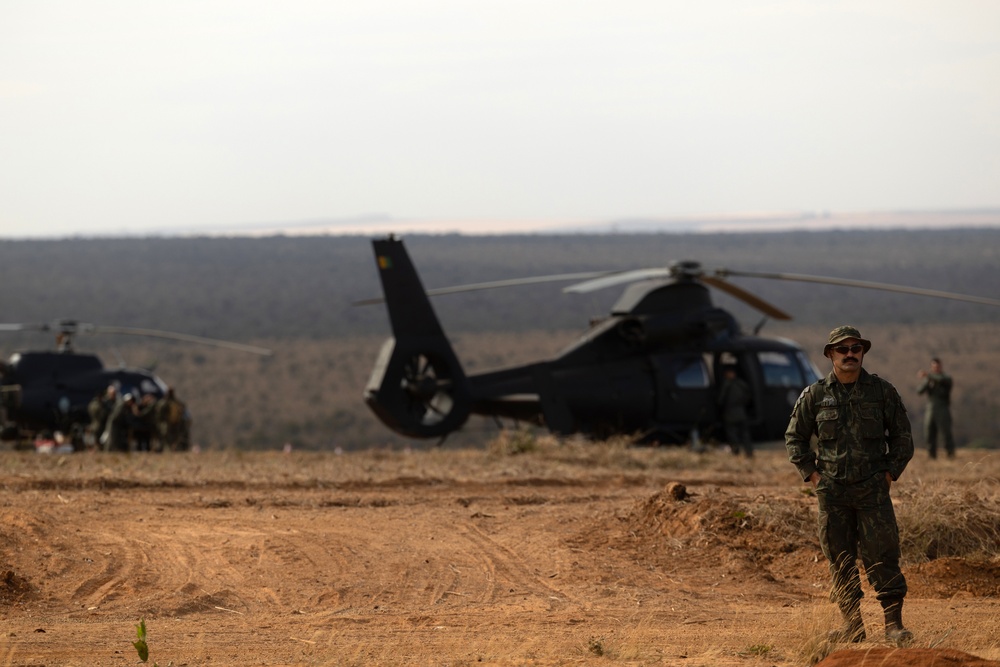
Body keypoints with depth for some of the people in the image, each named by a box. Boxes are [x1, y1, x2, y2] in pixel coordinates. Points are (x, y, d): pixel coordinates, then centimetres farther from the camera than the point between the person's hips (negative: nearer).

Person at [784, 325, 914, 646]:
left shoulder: (883, 391, 3)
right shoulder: (814, 395, 4)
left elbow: (902, 436, 10)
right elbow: (794, 438, 12)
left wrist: (890, 472, 1)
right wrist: (812, 474, 2)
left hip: (873, 489, -2)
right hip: (832, 493, 2)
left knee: (882, 557, -7)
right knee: (840, 560, 4)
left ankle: (894, 624, -5)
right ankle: (852, 624, 11)